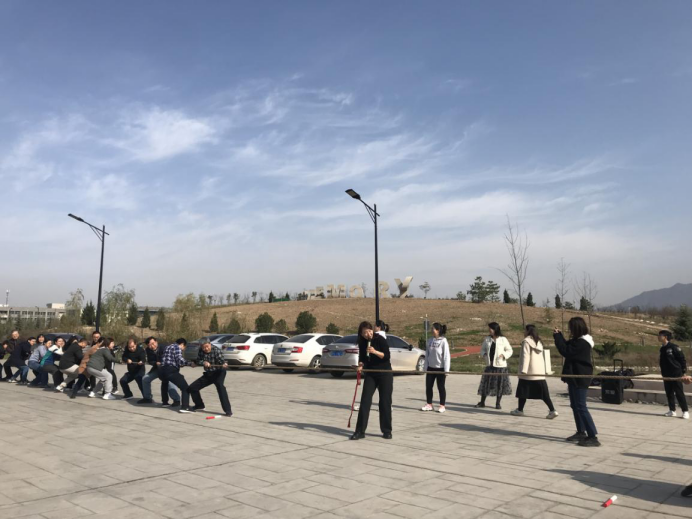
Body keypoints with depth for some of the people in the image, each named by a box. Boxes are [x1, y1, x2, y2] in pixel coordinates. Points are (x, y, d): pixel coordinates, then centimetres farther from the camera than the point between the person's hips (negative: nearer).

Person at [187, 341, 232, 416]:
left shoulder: (216, 350, -21)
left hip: (218, 373, -6)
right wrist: (203, 362, -24)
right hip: (208, 374, 6)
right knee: (192, 388, 5)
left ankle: (228, 410, -34)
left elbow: (221, 360, -32)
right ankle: (199, 405, 31)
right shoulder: (201, 351, -4)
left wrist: (224, 364, -55)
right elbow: (198, 362, -2)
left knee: (220, 386, -34)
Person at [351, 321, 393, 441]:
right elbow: (362, 358, 9)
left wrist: (375, 351, -31)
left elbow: (387, 356, -18)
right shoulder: (362, 343, -1)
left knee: (385, 402, 2)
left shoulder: (380, 339, -14)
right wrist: (361, 365, -11)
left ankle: (387, 431, 15)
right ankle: (360, 431, 0)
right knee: (365, 401, -4)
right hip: (370, 374, 4)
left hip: (384, 373, -3)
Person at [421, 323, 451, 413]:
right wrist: (425, 367, 7)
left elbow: (446, 356, -13)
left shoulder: (443, 341, -12)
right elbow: (427, 354, 9)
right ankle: (429, 404, 20)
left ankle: (442, 406, 16)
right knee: (428, 386, 8)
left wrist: (446, 370, -15)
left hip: (440, 368, -5)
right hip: (430, 368, 5)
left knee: (441, 387, 5)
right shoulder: (430, 340, 4)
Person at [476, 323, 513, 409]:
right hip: (490, 365, 3)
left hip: (500, 365, -3)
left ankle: (498, 403, 19)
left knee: (500, 384, 4)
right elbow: (483, 349, 16)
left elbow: (510, 350, 1)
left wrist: (503, 355, -17)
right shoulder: (487, 339, 6)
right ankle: (482, 402, 16)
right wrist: (484, 354, -5)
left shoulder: (503, 339, -4)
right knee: (486, 383, 3)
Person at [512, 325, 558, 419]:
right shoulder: (539, 342, 14)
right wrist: (547, 369, 16)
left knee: (523, 391, 8)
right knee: (544, 393, 4)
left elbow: (525, 356, -16)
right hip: (540, 372, 6)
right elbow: (543, 356, 15)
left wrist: (523, 370, -18)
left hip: (529, 372, -6)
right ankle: (552, 410, -6)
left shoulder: (527, 341, -10)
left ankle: (520, 410, 16)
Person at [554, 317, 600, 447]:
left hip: (580, 378, -11)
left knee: (581, 407, -9)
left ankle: (593, 437, -8)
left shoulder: (581, 343, -22)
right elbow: (568, 347, 17)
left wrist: (557, 337, -16)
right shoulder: (579, 340, 10)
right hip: (576, 377, 11)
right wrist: (560, 335, 7)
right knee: (575, 406, 18)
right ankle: (581, 432, 27)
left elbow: (566, 352, -24)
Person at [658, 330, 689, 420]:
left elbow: (683, 359, -9)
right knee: (669, 393, 9)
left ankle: (685, 411, 4)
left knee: (679, 393, -4)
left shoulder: (674, 347, -11)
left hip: (676, 374, -7)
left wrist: (684, 372, -11)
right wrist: (663, 374, 17)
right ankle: (672, 411, 17)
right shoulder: (662, 349, 11)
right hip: (667, 375, 7)